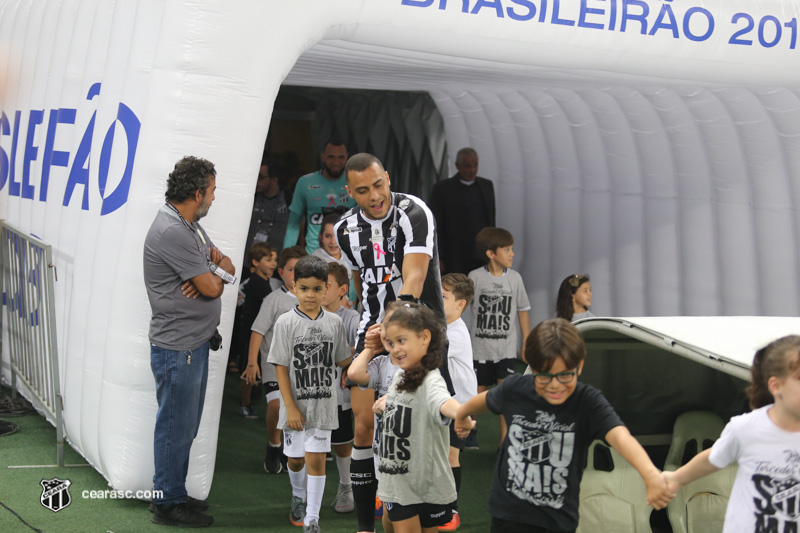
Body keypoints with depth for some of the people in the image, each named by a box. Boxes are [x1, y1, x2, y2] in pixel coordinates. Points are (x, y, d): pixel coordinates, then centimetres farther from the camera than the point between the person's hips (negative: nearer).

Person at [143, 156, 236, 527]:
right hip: (177, 347, -10)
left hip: (195, 342, 10)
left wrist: (216, 272, -9)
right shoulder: (171, 232, -21)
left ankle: (176, 494, 28)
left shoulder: (190, 227, 13)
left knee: (185, 425, 17)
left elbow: (227, 268, 14)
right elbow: (210, 287, -20)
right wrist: (218, 272, 3)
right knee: (176, 425, 0)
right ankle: (168, 504, 10)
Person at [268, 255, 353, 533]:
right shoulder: (286, 322, -9)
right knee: (296, 458, 14)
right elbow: (281, 367, -8)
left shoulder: (334, 322, -1)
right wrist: (290, 407, -12)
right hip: (296, 405, -1)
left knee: (316, 458, -2)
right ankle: (299, 496, 44)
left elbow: (342, 360, 9)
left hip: (323, 404, 1)